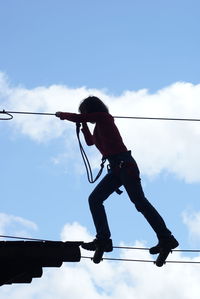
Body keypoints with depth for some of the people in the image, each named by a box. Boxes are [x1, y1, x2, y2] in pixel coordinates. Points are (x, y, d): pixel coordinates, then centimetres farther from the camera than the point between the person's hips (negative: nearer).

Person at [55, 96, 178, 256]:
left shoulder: (103, 117, -1)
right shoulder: (100, 125, 25)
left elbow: (77, 117, -5)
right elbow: (90, 141, 43)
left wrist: (62, 114, 12)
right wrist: (83, 125, 37)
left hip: (124, 164, -10)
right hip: (117, 168, 10)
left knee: (139, 201, -14)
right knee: (94, 199, 2)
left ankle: (166, 239, -14)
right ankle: (103, 239, -2)